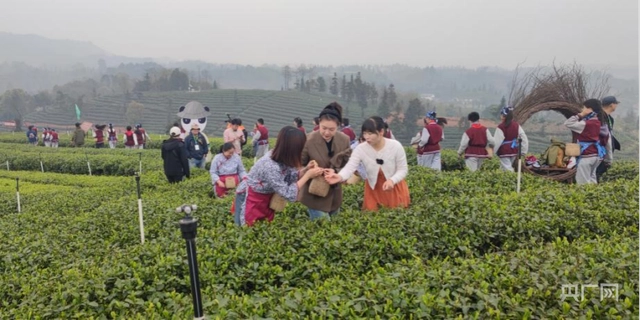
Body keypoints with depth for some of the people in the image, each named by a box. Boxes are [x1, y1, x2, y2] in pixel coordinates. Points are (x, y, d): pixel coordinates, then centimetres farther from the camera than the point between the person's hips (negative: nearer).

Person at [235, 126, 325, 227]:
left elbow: (291, 177, -3)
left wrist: (306, 169, -19)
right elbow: (289, 194, -30)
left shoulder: (283, 158, -14)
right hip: (250, 199, -7)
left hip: (266, 198, 7)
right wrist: (308, 175, -28)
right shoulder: (270, 166, -36)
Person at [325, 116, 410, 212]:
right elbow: (350, 166, -31)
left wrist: (392, 180, -34)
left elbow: (403, 169, -14)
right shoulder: (360, 149, -21)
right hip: (373, 189, 1)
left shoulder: (395, 146, -22)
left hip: (395, 187, -1)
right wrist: (340, 177, -53)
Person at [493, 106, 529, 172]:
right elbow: (524, 138, 5)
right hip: (514, 151, 7)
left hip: (504, 152, -7)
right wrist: (523, 151, 9)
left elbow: (496, 141, -14)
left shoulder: (501, 127, -15)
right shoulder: (517, 126, 5)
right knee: (503, 168, 18)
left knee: (507, 170, -5)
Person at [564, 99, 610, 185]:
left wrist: (579, 115, -10)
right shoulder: (601, 123, 6)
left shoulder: (586, 124, -19)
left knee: (583, 183, -2)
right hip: (597, 156, 9)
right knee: (591, 180, 21)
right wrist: (609, 158, 20)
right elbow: (607, 141, 11)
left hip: (586, 157, -9)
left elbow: (567, 123, -19)